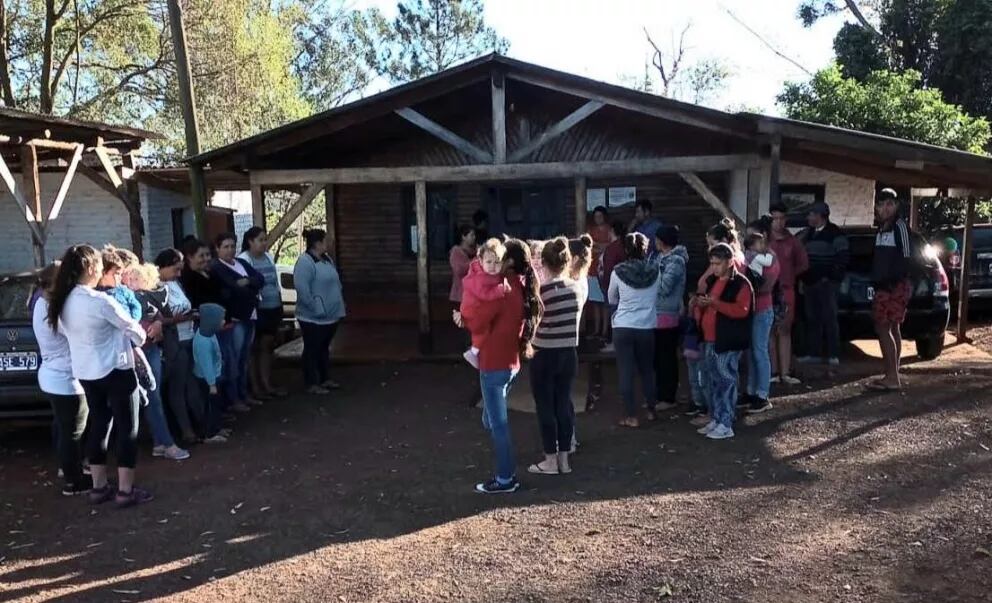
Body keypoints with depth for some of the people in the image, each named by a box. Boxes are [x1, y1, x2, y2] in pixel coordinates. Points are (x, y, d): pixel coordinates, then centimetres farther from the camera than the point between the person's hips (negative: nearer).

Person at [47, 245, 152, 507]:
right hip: (115, 370, -7)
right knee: (127, 428, 3)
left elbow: (68, 331, 10)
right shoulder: (99, 301, -21)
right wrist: (140, 338, 12)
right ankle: (125, 490, 7)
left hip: (84, 372, 8)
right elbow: (133, 330, -11)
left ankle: (99, 487, 25)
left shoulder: (62, 301, 1)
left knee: (98, 426, 17)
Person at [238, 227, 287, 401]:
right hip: (255, 310, -7)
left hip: (272, 309, 7)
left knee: (267, 347, 13)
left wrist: (280, 305, 16)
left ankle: (267, 385, 22)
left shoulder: (269, 257, 12)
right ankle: (255, 388, 9)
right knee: (254, 349, 3)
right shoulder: (243, 259, -11)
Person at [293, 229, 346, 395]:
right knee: (312, 349, 2)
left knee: (324, 347, 19)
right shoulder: (305, 262, -18)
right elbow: (302, 289, -26)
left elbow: (335, 283, 20)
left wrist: (339, 304, 13)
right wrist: (316, 308, -25)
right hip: (313, 317, -9)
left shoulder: (327, 260, 11)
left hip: (331, 315, 9)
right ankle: (312, 384, 11)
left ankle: (324, 379, 30)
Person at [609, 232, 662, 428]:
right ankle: (651, 410, 29)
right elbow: (658, 298, 10)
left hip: (623, 327, -2)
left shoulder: (618, 272, -8)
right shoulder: (655, 272, -3)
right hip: (647, 328, 2)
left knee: (626, 372, 4)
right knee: (647, 369, 18)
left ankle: (632, 417, 7)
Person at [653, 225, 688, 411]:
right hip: (656, 314, 9)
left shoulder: (676, 260, -14)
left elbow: (664, 287, -20)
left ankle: (668, 398, 11)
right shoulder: (661, 257, 11)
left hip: (667, 316, -9)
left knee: (667, 357, 1)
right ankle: (659, 394, 26)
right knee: (657, 357, 15)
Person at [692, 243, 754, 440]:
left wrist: (716, 303, -28)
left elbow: (742, 310, -21)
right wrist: (698, 304, 2)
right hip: (709, 340, 8)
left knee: (727, 381, -4)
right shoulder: (711, 281, 15)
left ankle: (726, 425, 0)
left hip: (728, 342, -8)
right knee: (712, 382, 13)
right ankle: (715, 420, 22)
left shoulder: (741, 284, -8)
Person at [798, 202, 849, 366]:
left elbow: (843, 256, -9)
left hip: (826, 283, -7)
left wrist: (832, 276, -12)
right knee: (812, 318, 8)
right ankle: (814, 353, 13)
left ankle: (834, 354, -3)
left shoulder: (835, 233, -5)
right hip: (810, 282, 7)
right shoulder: (809, 233, 16)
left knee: (829, 318, -6)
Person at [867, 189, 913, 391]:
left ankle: (892, 378, -11)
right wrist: (877, 281, 12)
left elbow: (906, 257, -14)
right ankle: (892, 376, 17)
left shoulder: (900, 226, -8)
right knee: (892, 329, 11)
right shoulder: (882, 229, 19)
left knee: (883, 328, -12)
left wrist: (893, 281, -19)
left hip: (896, 286, -9)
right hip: (884, 286, 9)